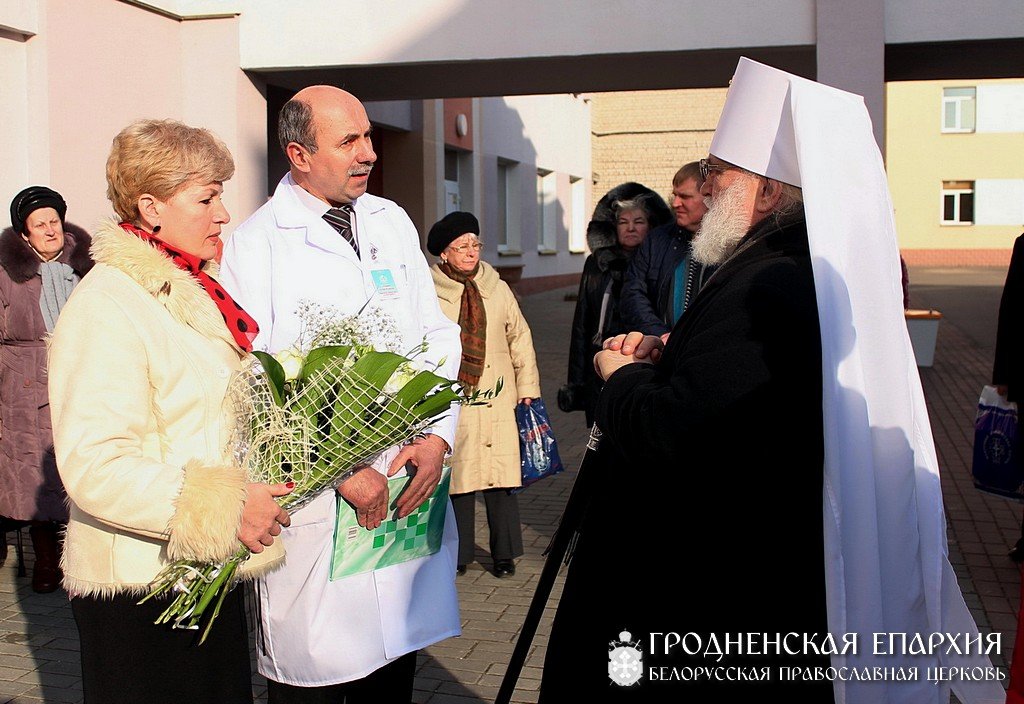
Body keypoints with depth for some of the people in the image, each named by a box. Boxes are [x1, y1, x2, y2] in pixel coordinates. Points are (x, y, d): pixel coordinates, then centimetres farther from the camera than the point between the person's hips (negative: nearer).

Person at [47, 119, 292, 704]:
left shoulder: (191, 294, 11)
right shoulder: (106, 308, -17)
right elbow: (94, 467, -25)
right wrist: (226, 509, -24)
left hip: (209, 577, 8)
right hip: (141, 590, -8)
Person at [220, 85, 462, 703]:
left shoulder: (392, 222, 12)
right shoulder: (256, 244, -5)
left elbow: (438, 336, 11)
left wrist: (438, 436, -3)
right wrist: (339, 470, -15)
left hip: (411, 489, 5)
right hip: (315, 506, -5)